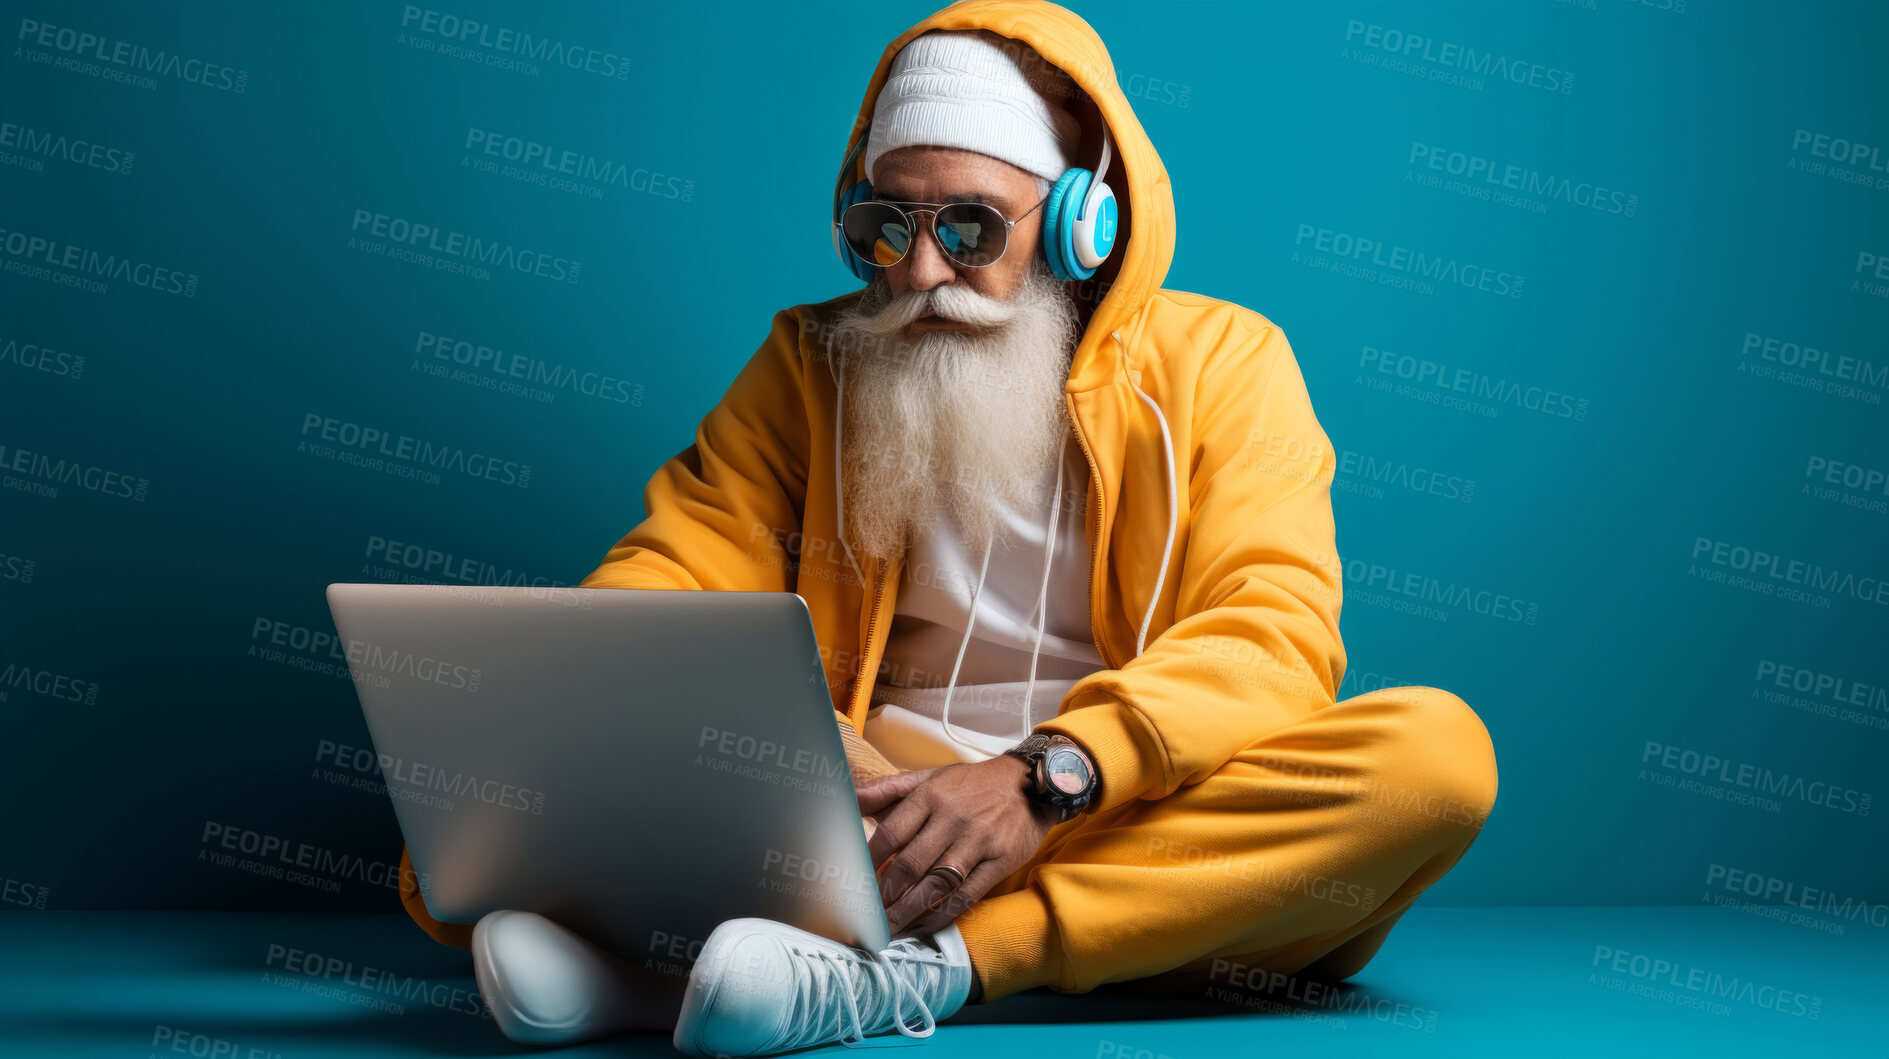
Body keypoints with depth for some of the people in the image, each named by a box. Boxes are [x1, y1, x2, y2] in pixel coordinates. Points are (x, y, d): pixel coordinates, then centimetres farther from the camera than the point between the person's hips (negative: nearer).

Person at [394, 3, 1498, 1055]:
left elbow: (1277, 631, -9)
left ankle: (896, 970, -38)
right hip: (869, 804, 1)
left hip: (1154, 816, -1)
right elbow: (675, 575, 5)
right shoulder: (813, 363, 13)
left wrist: (1047, 777, -27)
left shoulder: (1219, 361, 4)